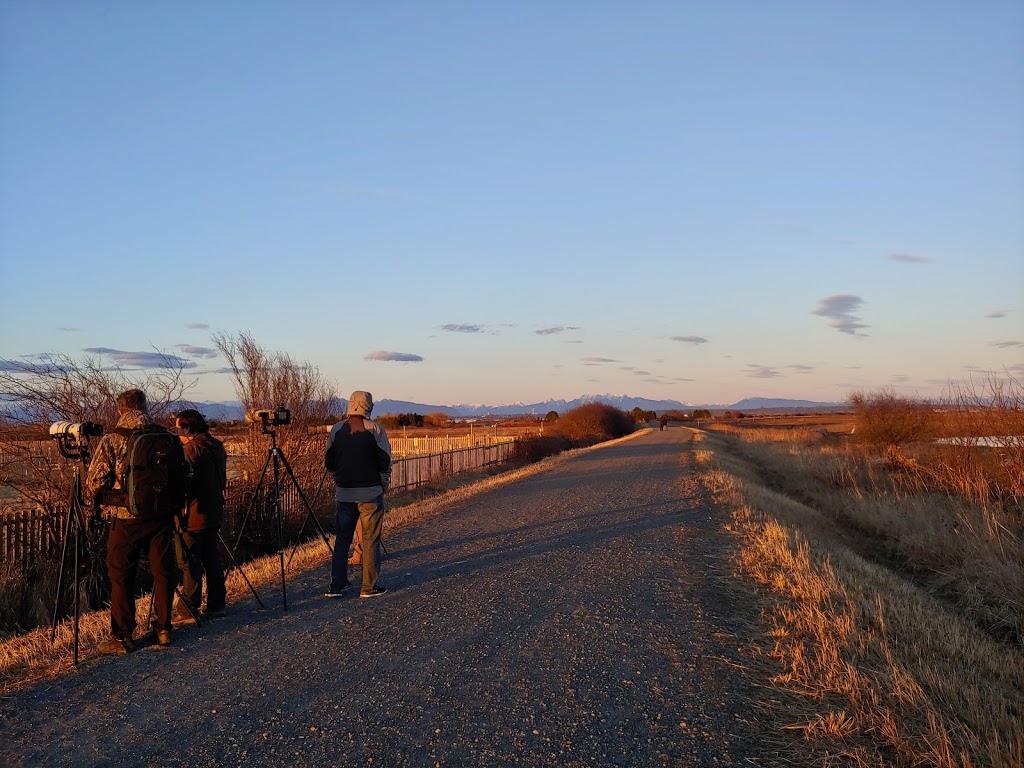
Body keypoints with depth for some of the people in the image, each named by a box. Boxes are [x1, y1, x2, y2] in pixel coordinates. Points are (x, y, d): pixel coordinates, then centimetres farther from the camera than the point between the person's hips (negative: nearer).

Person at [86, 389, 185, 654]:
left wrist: (105, 501, 12)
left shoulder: (112, 440, -8)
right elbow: (183, 475, 6)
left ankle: (122, 637, 10)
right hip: (162, 515, 3)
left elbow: (95, 482, -8)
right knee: (163, 572, 12)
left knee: (121, 576, 7)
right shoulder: (167, 438, 2)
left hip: (126, 518, -3)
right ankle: (163, 629, 20)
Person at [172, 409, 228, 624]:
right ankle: (216, 605, 18)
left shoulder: (191, 449, -17)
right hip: (214, 512, 9)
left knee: (189, 562, -2)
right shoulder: (217, 446, 10)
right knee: (211, 558, 14)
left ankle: (187, 611, 3)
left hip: (192, 515, -9)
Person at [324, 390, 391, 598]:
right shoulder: (375, 429, -8)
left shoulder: (336, 430, 3)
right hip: (371, 492, -3)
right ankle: (369, 587, 6)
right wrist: (384, 483, 10)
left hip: (343, 493, 4)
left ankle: (336, 586, 12)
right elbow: (385, 462, -9)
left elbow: (328, 463, 6)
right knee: (370, 539, 4)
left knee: (341, 539, 12)